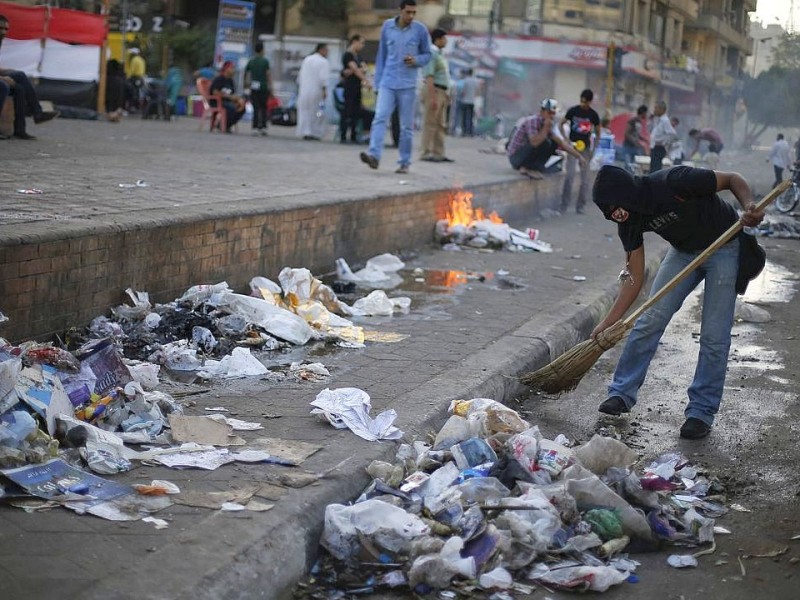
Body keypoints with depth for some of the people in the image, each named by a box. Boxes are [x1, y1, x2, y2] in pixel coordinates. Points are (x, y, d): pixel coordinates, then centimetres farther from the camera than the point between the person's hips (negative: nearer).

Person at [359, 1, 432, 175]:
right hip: (387, 83, 1)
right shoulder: (387, 26, 6)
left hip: (408, 85, -1)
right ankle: (374, 155, -24)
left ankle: (405, 162, 10)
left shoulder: (420, 30, 0)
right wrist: (377, 82, 10)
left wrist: (416, 60, -14)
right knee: (380, 118, -15)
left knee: (406, 126, 3)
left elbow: (427, 55, 9)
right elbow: (381, 55, 12)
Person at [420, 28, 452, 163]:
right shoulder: (432, 53, -11)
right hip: (433, 91, -10)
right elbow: (429, 77, -19)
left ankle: (438, 153, 12)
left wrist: (447, 94, 20)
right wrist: (432, 97, -24)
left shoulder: (440, 54, 19)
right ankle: (426, 153, -8)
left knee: (441, 125, 9)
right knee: (430, 123, -9)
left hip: (442, 91, 10)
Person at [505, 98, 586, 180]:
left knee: (555, 144, 6)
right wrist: (546, 128, -25)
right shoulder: (533, 121, -20)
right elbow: (534, 143, -34)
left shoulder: (547, 125, 5)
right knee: (544, 142, -26)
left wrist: (579, 156, 3)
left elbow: (561, 142, 7)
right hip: (516, 157, -9)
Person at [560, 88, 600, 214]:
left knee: (585, 178, 3)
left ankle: (580, 206, 11)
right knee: (570, 174, -12)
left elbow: (597, 133, 8)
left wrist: (593, 148, -4)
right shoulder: (573, 110, -4)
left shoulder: (593, 115, 0)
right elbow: (561, 124, 4)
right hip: (573, 145, -2)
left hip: (585, 147, 2)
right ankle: (564, 204, -5)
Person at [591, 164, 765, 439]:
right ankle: (622, 393, 6)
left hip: (724, 248, -5)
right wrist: (608, 322, -14)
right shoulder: (630, 221, -13)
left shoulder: (674, 182, -32)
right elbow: (634, 278, -9)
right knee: (650, 320, -4)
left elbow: (733, 179, -21)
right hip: (684, 251, 5)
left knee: (714, 336, -7)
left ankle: (701, 411, 2)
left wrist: (749, 207, -40)